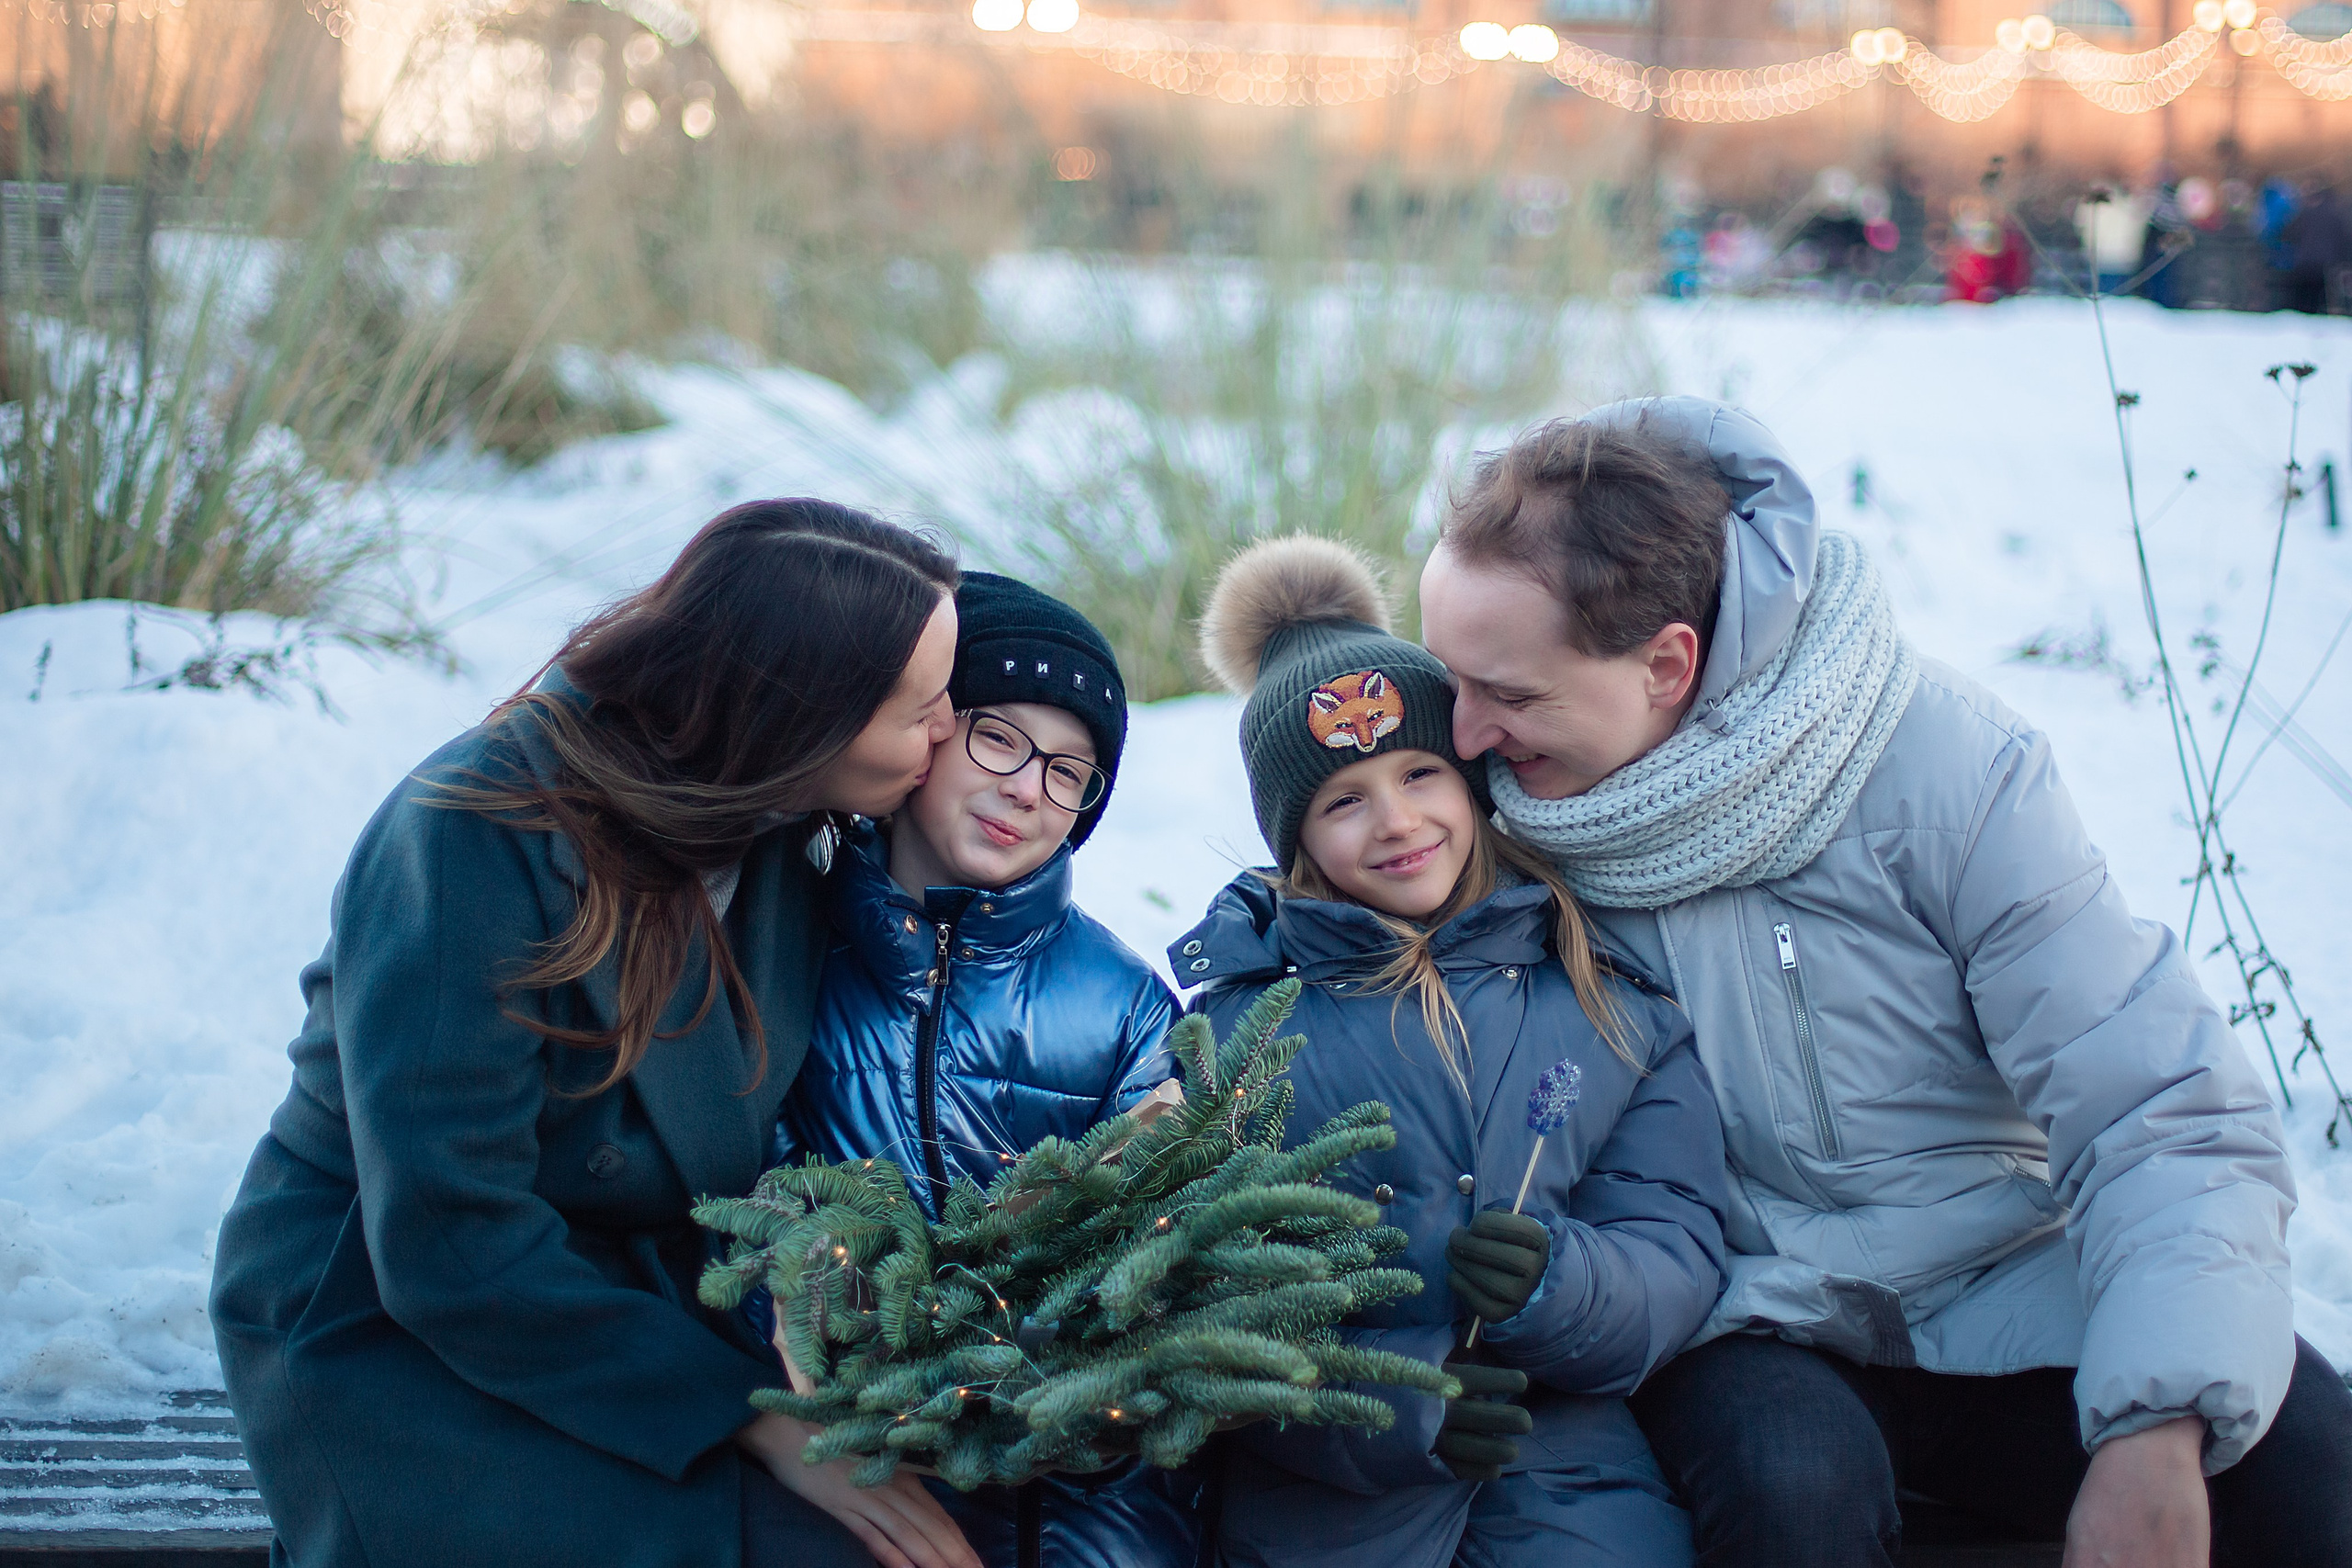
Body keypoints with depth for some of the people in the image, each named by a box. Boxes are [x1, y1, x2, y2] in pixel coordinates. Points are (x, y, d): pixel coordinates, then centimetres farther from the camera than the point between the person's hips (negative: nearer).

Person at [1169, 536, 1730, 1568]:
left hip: (1575, 1471, 1)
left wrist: (1560, 1284, -16)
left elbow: (1677, 1250, 5)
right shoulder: (1235, 1012, 6)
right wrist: (1377, 1408, -16)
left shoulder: (1613, 990, 11)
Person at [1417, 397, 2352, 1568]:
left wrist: (2156, 1438, -30)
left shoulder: (1941, 763, -14)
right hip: (1749, 1331, 1)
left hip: (2006, 1295, -1)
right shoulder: (1489, 809, -7)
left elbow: (2172, 1127, -17)